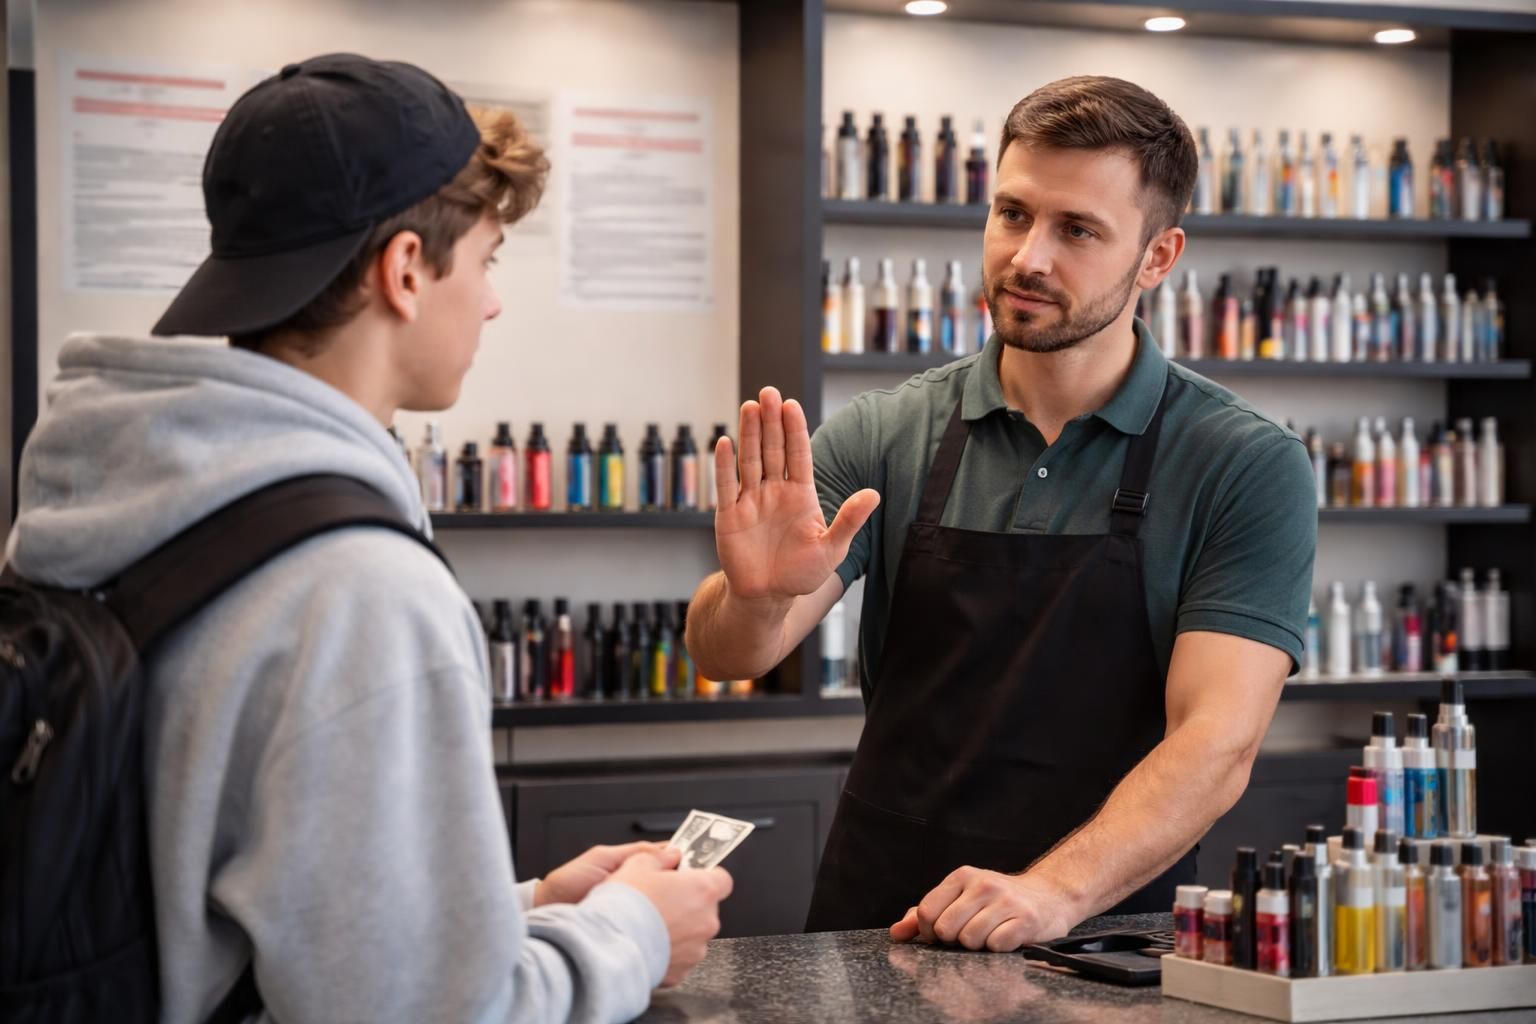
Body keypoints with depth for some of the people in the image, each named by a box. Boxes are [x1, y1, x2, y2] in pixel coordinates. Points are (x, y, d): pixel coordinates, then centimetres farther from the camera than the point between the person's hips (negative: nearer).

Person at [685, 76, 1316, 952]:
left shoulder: (1249, 466, -4)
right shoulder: (885, 438, 3)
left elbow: (1217, 743, -11)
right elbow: (725, 656, -4)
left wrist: (1057, 892, -26)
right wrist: (756, 597, -26)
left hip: (1104, 936, -4)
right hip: (874, 933, 4)